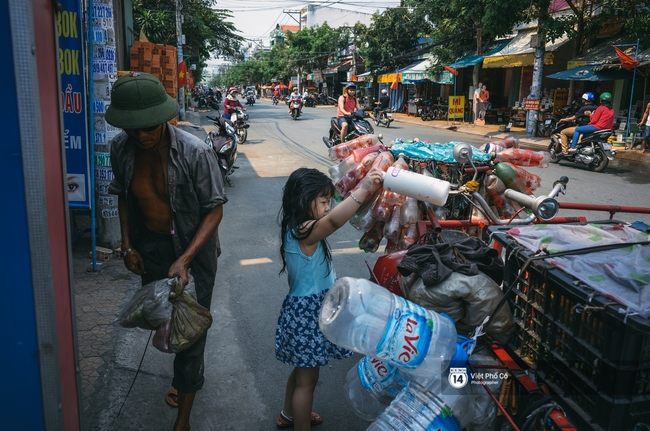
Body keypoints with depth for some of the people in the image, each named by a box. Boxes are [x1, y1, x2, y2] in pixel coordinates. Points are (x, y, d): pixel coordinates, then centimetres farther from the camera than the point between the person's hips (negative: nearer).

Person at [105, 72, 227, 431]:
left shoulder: (194, 152, -26)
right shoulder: (120, 149, -10)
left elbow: (214, 210, -19)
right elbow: (123, 196, 7)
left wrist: (184, 260, -26)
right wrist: (128, 246, 1)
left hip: (192, 245, -4)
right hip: (148, 244, 5)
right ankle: (188, 374, 49)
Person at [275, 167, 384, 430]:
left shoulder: (299, 229, 2)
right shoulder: (305, 233, -30)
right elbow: (334, 221, -48)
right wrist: (363, 190, -54)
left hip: (308, 310, 10)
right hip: (307, 314, -10)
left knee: (302, 369, 29)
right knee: (308, 378, 8)